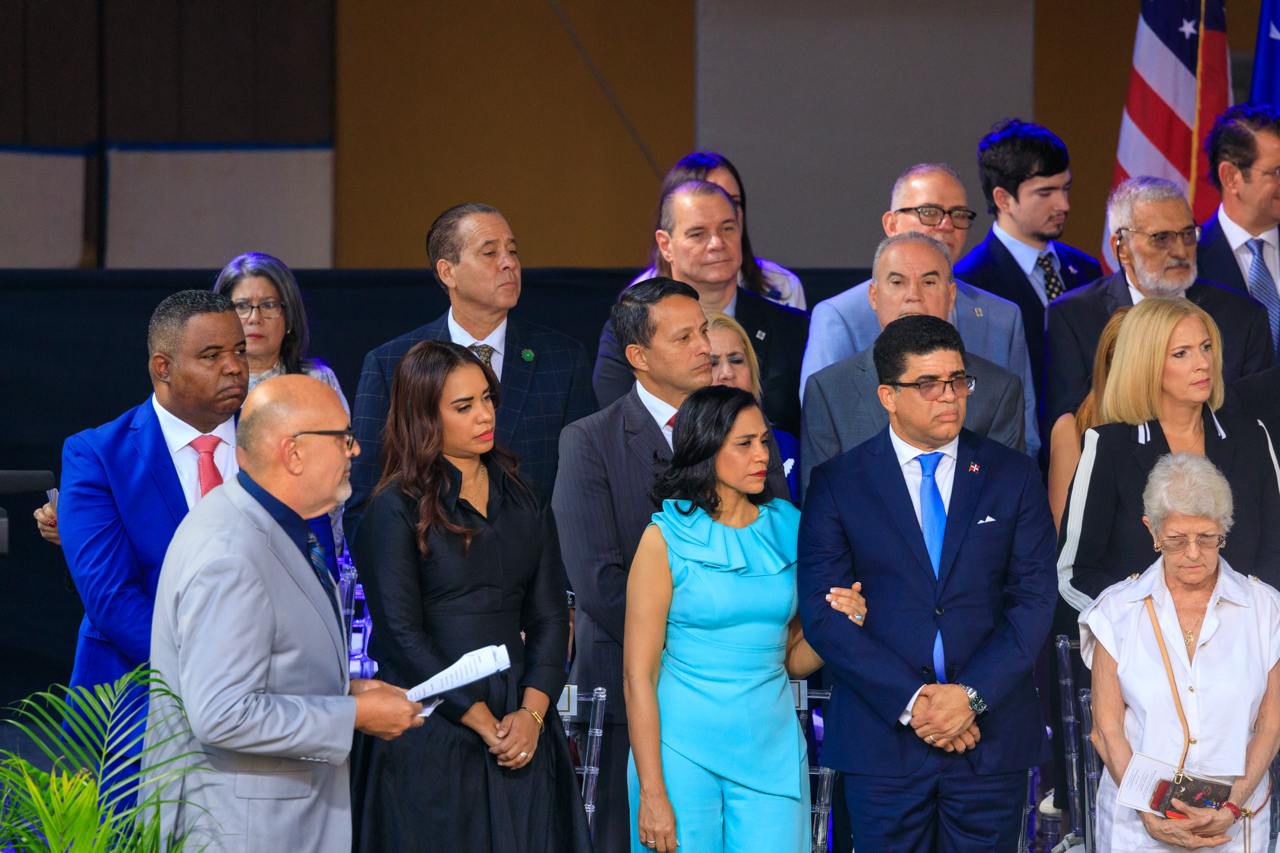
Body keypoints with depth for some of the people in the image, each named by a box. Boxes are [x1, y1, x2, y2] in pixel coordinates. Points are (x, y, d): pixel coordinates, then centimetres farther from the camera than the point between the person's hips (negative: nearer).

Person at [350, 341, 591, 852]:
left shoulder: (524, 502, 11)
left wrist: (532, 714, -8)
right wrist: (483, 722, -12)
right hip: (434, 731, -4)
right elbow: (402, 632, -9)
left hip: (521, 729, 4)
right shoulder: (397, 510, -4)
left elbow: (550, 616, 8)